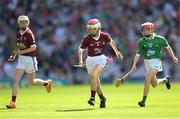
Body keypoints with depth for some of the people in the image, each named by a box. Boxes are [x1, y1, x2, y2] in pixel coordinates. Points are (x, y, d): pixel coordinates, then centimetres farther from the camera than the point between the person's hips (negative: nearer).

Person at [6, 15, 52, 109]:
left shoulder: (29, 33, -14)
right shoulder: (18, 34, 7)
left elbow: (34, 47, -22)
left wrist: (21, 52, -25)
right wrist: (14, 55, 7)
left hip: (30, 59, -6)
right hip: (21, 59, 6)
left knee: (32, 82, 9)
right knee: (15, 80, -7)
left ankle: (46, 83, 38)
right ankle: (13, 102, -6)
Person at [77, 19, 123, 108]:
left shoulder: (104, 36, -8)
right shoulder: (87, 39, -10)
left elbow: (111, 42, 14)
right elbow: (80, 50, -2)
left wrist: (116, 51, 23)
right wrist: (80, 61, -16)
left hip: (101, 59, -2)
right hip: (90, 60, 2)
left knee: (94, 74, -28)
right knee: (96, 82, 9)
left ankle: (92, 97, -26)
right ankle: (102, 98, 34)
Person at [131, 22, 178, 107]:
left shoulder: (160, 39, -9)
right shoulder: (141, 41, -3)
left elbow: (167, 47, 7)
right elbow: (138, 54, -3)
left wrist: (173, 57, 11)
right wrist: (134, 64, -15)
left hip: (156, 61, -5)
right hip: (147, 62, 5)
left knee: (147, 79, -20)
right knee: (154, 84, 13)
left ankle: (144, 100, -14)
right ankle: (165, 80, 46)